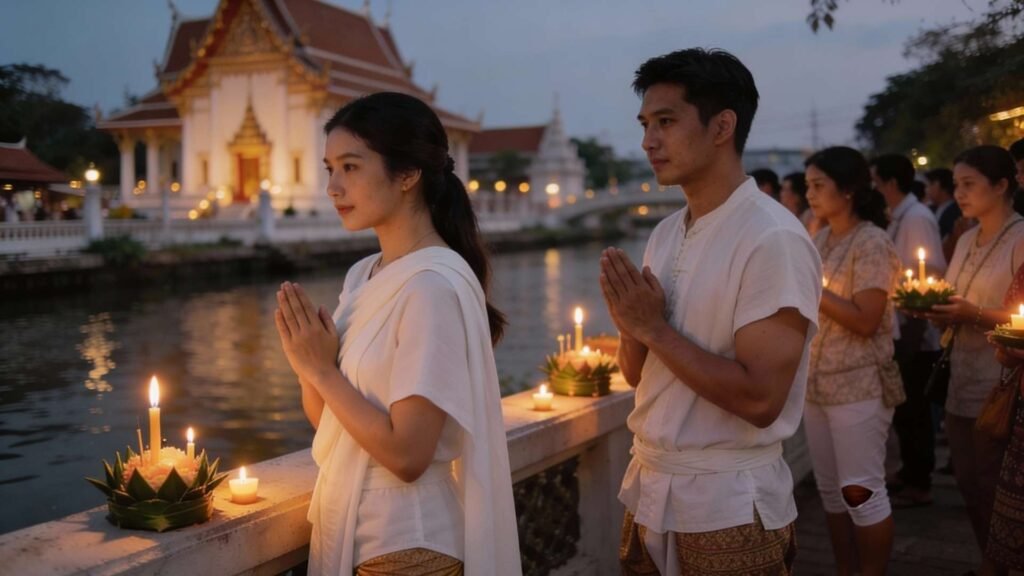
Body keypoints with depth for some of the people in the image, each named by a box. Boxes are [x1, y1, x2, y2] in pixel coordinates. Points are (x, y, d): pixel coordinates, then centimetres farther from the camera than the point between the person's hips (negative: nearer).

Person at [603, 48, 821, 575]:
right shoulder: (664, 235, 6)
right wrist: (632, 324, -11)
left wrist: (655, 329, -18)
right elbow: (637, 374, 10)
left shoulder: (774, 239, -17)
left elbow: (760, 399, -24)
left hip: (729, 505, -7)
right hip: (648, 487, 7)